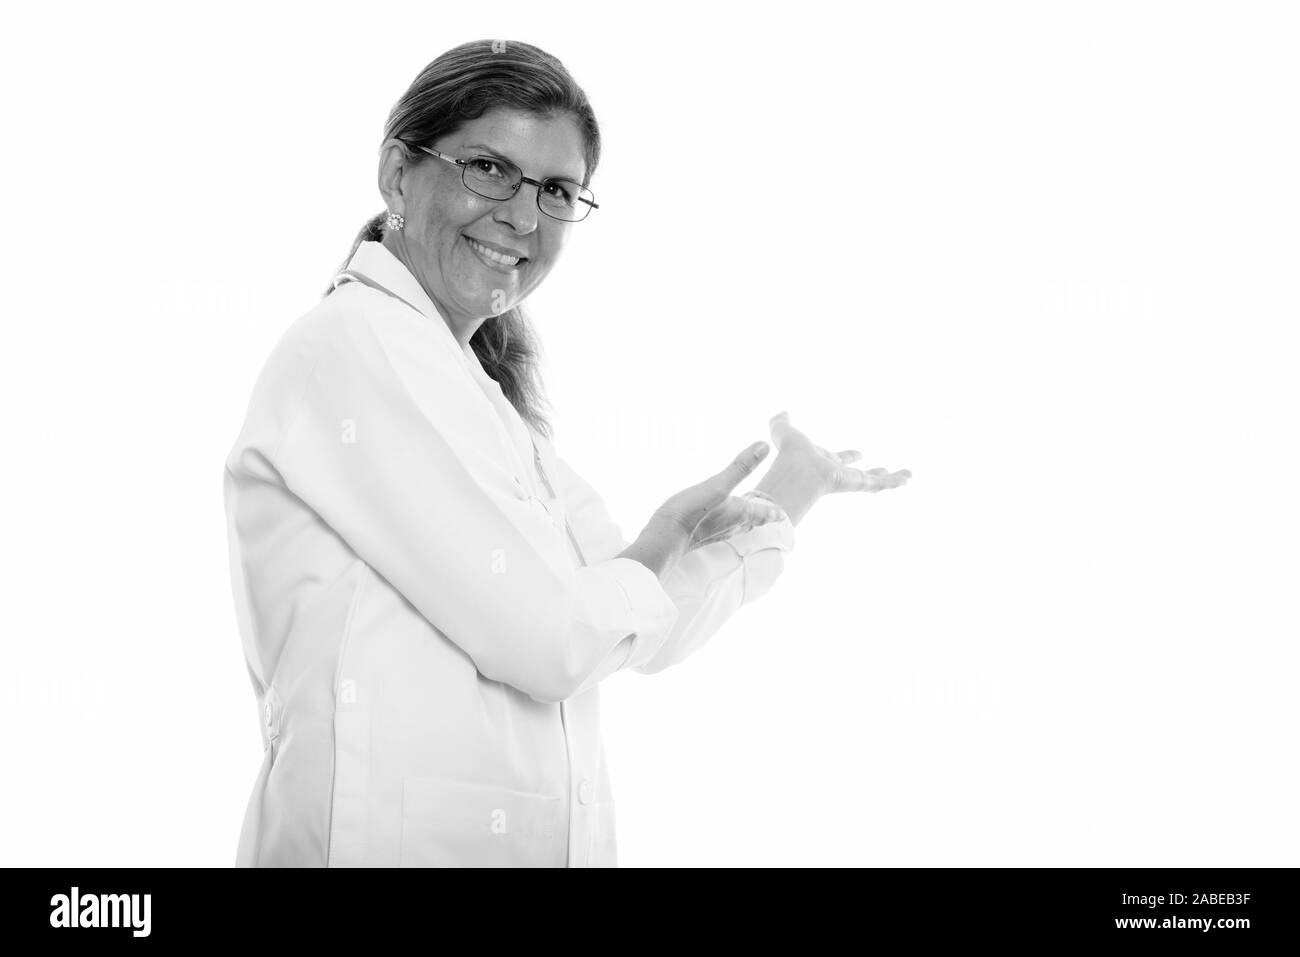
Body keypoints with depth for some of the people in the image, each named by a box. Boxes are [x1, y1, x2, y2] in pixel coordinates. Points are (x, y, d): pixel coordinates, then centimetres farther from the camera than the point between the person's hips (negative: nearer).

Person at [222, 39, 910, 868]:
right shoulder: (359, 341, -13)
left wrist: (800, 486, 19)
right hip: (400, 840, -8)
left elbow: (650, 632, 17)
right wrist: (667, 540, 1)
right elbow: (552, 639, -18)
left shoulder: (476, 391, 13)